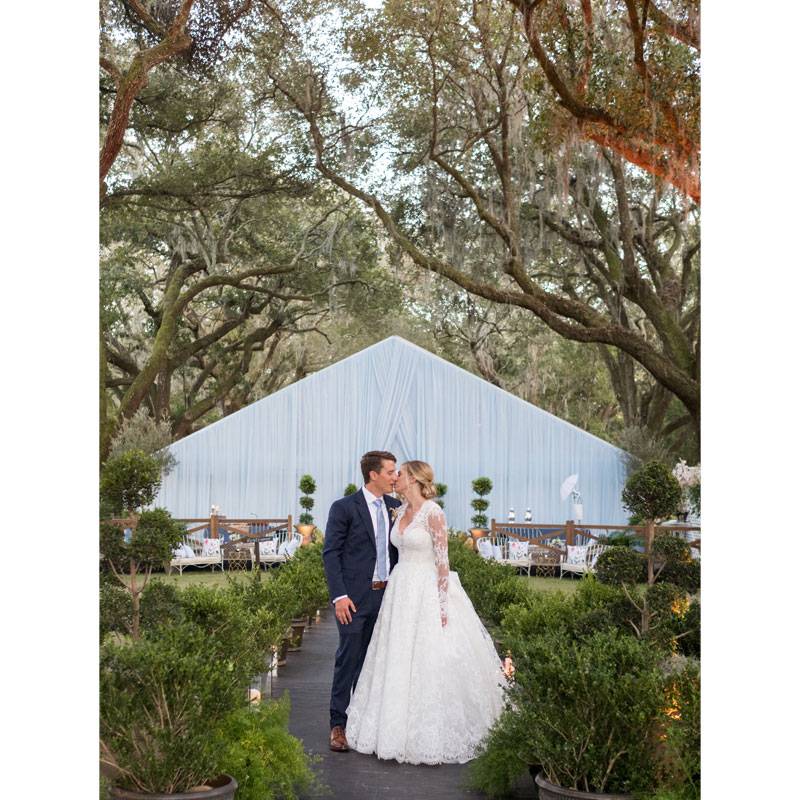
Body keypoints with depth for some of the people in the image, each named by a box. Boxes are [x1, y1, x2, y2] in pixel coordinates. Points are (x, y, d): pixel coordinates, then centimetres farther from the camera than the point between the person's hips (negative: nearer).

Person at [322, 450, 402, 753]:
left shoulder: (395, 507, 9)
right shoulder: (344, 508, -7)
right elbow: (331, 553, -8)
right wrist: (339, 596, -15)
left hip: (387, 595, 5)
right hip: (355, 597, -5)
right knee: (349, 658, -2)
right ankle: (338, 725, 8)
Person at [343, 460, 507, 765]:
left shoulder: (433, 513, -13)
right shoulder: (401, 511, 10)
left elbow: (442, 561, -14)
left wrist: (443, 605, -16)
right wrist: (394, 591, 16)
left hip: (427, 592, -8)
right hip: (401, 591, 8)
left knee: (429, 664, -4)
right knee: (398, 663, 9)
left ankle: (432, 738, 6)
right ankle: (402, 731, 19)